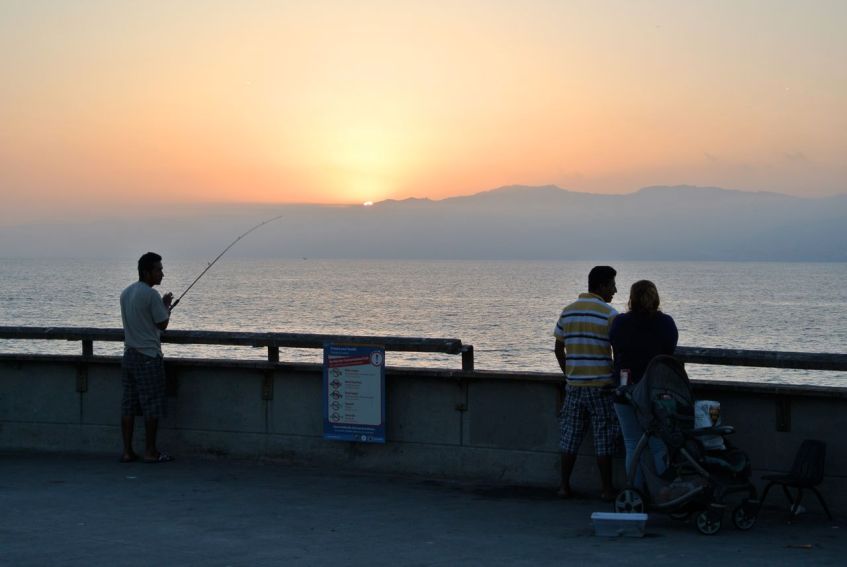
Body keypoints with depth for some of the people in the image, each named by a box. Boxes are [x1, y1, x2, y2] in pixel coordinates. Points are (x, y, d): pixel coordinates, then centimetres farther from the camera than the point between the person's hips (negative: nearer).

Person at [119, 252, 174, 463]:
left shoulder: (126, 293, 11)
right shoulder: (151, 295, -14)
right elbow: (162, 324, -9)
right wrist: (167, 305, 8)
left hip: (129, 354, 8)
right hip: (148, 356, -8)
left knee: (128, 404, 7)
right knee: (152, 405, -1)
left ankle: (127, 451, 9)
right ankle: (150, 452, 1)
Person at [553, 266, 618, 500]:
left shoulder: (568, 311, 8)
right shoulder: (609, 314, -9)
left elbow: (559, 349, 12)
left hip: (574, 384, 5)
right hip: (602, 384, -5)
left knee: (570, 435, 10)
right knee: (604, 438, 2)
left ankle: (565, 486, 13)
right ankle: (607, 488, 6)